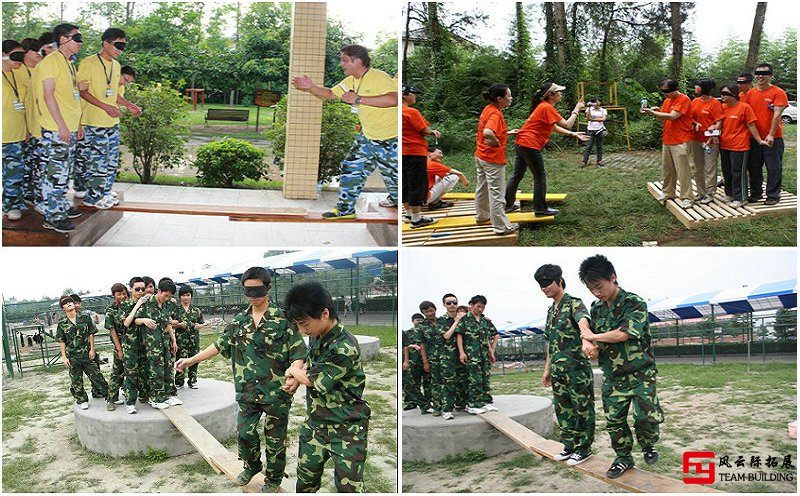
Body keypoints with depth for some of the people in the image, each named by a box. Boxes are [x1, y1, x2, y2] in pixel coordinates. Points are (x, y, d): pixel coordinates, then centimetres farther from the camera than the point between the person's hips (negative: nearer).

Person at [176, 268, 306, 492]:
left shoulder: (283, 318, -10)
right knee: (244, 433, 10)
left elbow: (298, 353, -13)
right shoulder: (239, 321, 6)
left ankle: (273, 479, 30)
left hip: (276, 391, -4)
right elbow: (220, 345, 14)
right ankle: (252, 466, 38)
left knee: (275, 439, 8)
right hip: (248, 391, 4)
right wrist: (191, 360, 10)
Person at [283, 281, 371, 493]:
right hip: (314, 424, 7)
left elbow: (317, 380, -17)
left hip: (346, 429, -7)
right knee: (305, 482, 15)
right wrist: (297, 378, -1)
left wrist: (294, 371, 3)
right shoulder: (316, 338, 2)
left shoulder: (345, 347, -25)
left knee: (349, 487, -2)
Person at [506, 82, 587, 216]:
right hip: (531, 145, -10)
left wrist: (574, 134, 17)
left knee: (517, 175, 16)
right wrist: (576, 110, -6)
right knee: (540, 177, 1)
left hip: (522, 143, 10)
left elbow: (554, 127, 20)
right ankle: (540, 208, 8)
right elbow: (567, 125, -18)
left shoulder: (543, 106, 16)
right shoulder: (547, 108, -15)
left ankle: (508, 204, 24)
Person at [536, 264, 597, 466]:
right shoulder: (551, 311, 15)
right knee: (563, 410, 14)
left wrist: (586, 340, -54)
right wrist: (547, 369, 19)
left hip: (577, 368, -8)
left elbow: (583, 322, -33)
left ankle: (584, 448, 13)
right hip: (558, 371, 8)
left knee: (582, 409, 3)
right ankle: (570, 445, 26)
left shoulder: (574, 304, -10)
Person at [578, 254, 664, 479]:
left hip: (640, 374, -5)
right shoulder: (596, 309, 6)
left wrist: (593, 336, -11)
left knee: (646, 416, -14)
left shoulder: (635, 303, -14)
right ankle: (623, 458, 25)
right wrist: (591, 346, -9)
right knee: (613, 419, 7)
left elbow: (622, 334, -25)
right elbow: (594, 341, 15)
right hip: (612, 376, 5)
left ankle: (648, 445, 17)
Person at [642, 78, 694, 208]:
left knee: (682, 170, -6)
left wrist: (652, 112, -19)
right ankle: (667, 193, 25)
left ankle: (686, 198, -2)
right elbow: (662, 118, 17)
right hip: (667, 140, 8)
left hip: (680, 141, -8)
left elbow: (672, 116, -22)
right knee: (667, 168, 13)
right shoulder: (667, 100, 14)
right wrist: (656, 111, -5)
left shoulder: (683, 100, -12)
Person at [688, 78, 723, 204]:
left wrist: (711, 137, -19)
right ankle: (700, 192, 24)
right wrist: (695, 123, -7)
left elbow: (719, 123, -11)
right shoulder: (695, 102, 8)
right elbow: (690, 117, 14)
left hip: (710, 141, -7)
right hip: (696, 140, 7)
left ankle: (710, 194, 5)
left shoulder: (715, 103, -9)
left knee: (710, 169, -2)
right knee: (698, 169, 14)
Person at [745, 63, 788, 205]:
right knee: (754, 167, 12)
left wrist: (771, 135, -19)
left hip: (772, 138, -4)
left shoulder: (778, 93, -6)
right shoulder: (750, 93, 8)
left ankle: (773, 195, 12)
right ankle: (755, 193, 25)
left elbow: (777, 115, -13)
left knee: (774, 168, 2)